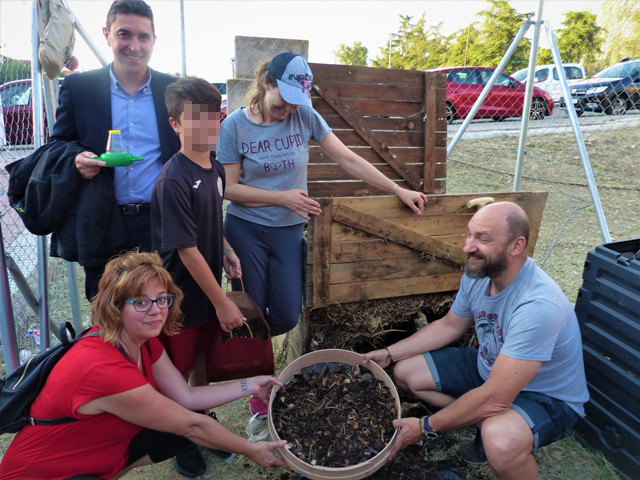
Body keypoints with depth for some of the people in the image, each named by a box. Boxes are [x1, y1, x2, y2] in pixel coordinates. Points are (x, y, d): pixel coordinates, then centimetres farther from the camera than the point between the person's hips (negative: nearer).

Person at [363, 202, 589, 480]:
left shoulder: (538, 307, -36)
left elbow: (495, 398, -34)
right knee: (405, 371, 1)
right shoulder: (477, 275, -12)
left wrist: (426, 427, -23)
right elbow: (449, 326, 6)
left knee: (500, 442, -39)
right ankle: (490, 428, 7)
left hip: (547, 396, -7)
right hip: (489, 368, 8)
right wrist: (389, 353, -1)